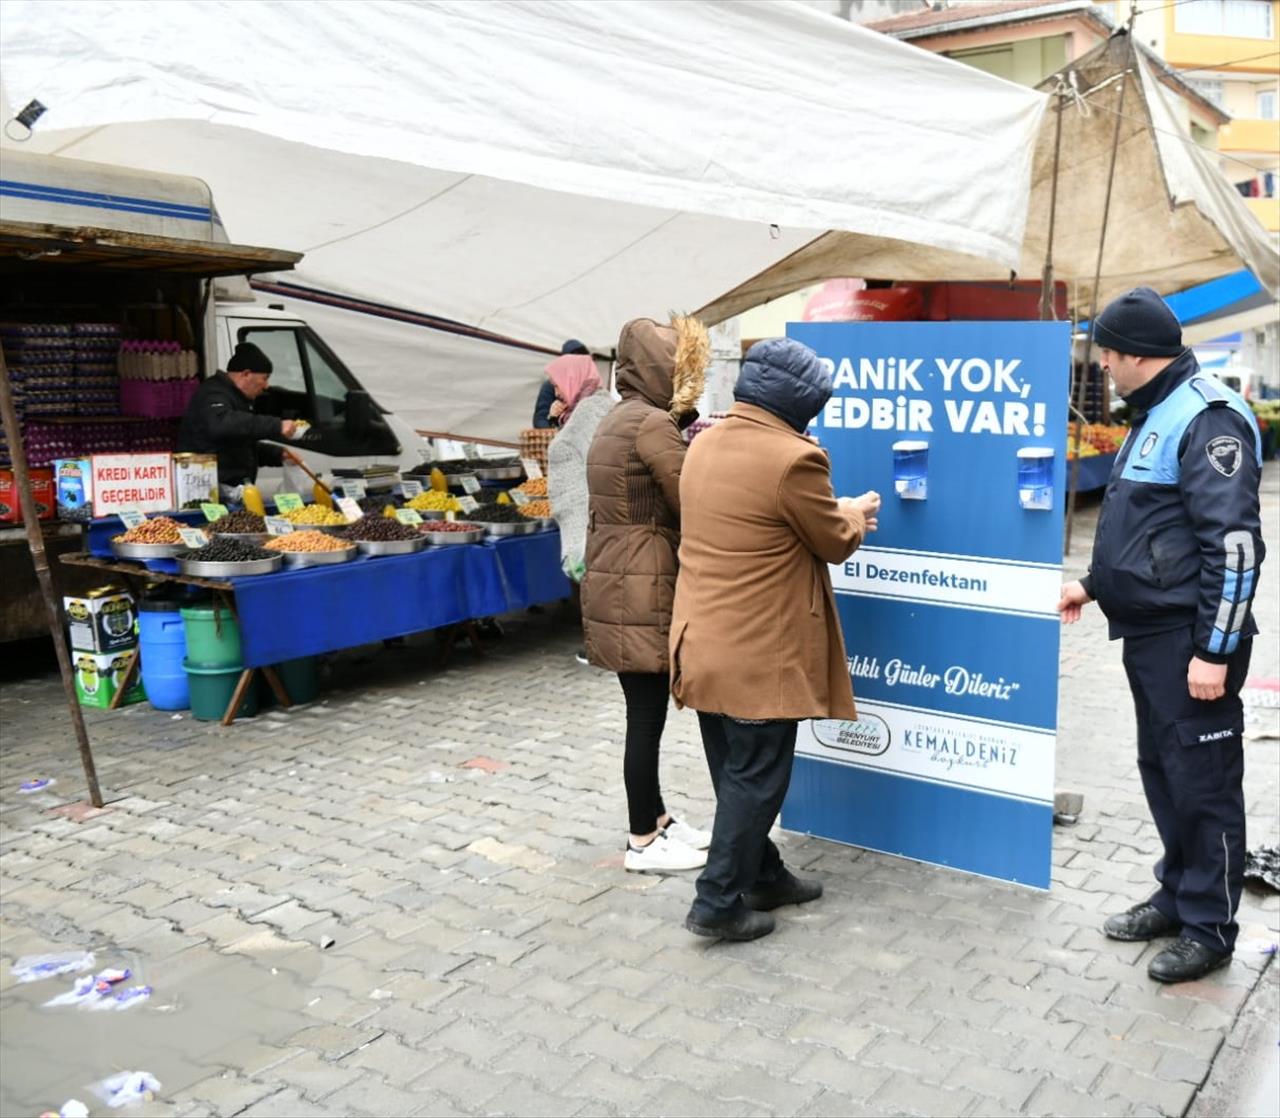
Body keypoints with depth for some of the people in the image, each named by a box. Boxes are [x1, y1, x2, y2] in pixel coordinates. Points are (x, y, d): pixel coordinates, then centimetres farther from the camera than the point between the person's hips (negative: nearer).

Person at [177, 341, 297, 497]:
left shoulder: (235, 396, 25)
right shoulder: (214, 395, -9)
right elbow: (220, 424, -33)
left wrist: (278, 454, 17)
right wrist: (275, 426, -35)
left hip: (231, 489, 10)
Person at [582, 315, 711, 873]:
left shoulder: (620, 419, 15)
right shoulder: (652, 423, -16)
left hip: (618, 585, 10)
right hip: (641, 591, -10)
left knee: (646, 712, 17)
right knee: (647, 715, 0)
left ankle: (654, 818, 30)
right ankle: (643, 842, 11)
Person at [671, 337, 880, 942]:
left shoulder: (705, 442, 6)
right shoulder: (793, 457, -21)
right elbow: (835, 541, -8)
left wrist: (835, 512, 21)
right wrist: (854, 513, 15)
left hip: (705, 644, 9)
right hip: (758, 654, -9)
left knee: (738, 775, 19)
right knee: (756, 779, 4)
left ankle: (762, 875, 34)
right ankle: (718, 903, 11)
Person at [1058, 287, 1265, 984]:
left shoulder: (1207, 417, -16)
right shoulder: (1156, 415, 15)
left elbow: (1233, 542, -22)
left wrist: (1214, 649, -22)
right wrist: (1094, 585, 25)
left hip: (1189, 639, -10)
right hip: (1149, 632, 10)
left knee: (1202, 780, 2)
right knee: (1162, 770, 17)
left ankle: (1210, 928, 14)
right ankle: (1178, 895, 31)